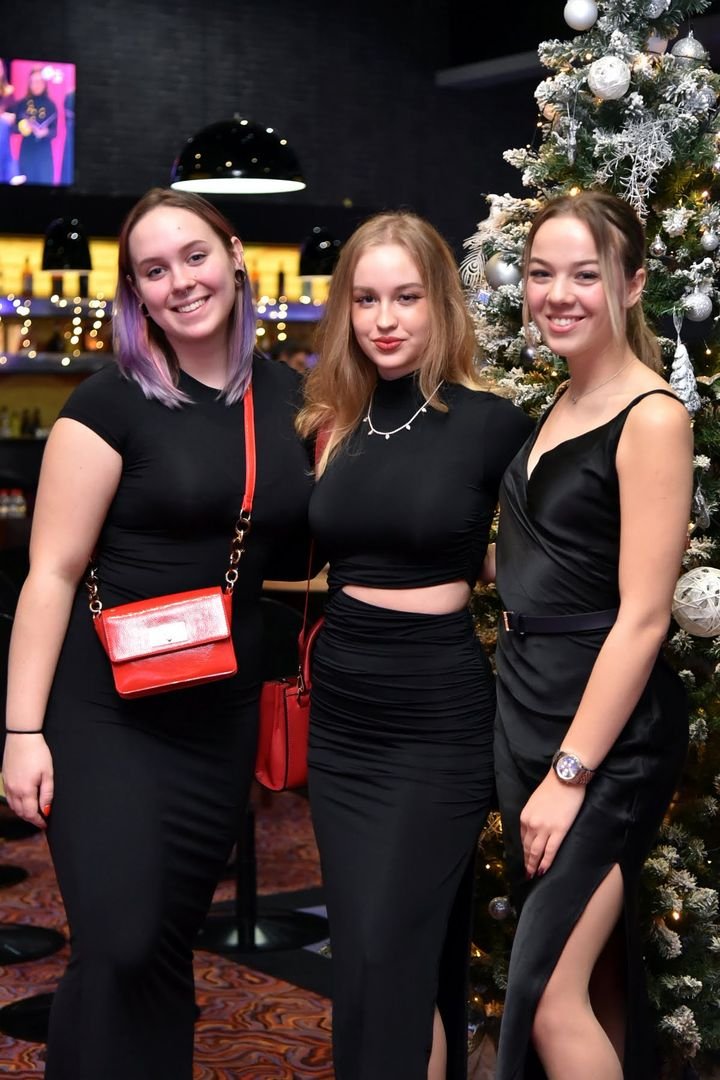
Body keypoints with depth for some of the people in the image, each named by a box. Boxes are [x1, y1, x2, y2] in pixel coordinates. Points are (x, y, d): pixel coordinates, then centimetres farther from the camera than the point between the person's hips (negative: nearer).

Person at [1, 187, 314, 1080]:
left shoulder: (287, 396, 6)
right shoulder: (112, 403, -9)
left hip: (223, 714, 5)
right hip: (107, 712, -4)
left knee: (173, 940, 12)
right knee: (121, 947, -9)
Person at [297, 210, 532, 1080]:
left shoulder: (490, 424, -9)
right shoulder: (336, 426, 6)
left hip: (437, 720, -5)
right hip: (340, 716, 5)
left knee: (381, 962, -6)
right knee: (393, 951, 14)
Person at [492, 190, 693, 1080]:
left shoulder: (652, 419, -14)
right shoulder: (562, 406, 11)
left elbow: (641, 619, -18)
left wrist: (569, 773, -18)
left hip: (606, 731, -8)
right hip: (524, 706, 8)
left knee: (550, 998, -7)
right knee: (594, 976, 15)